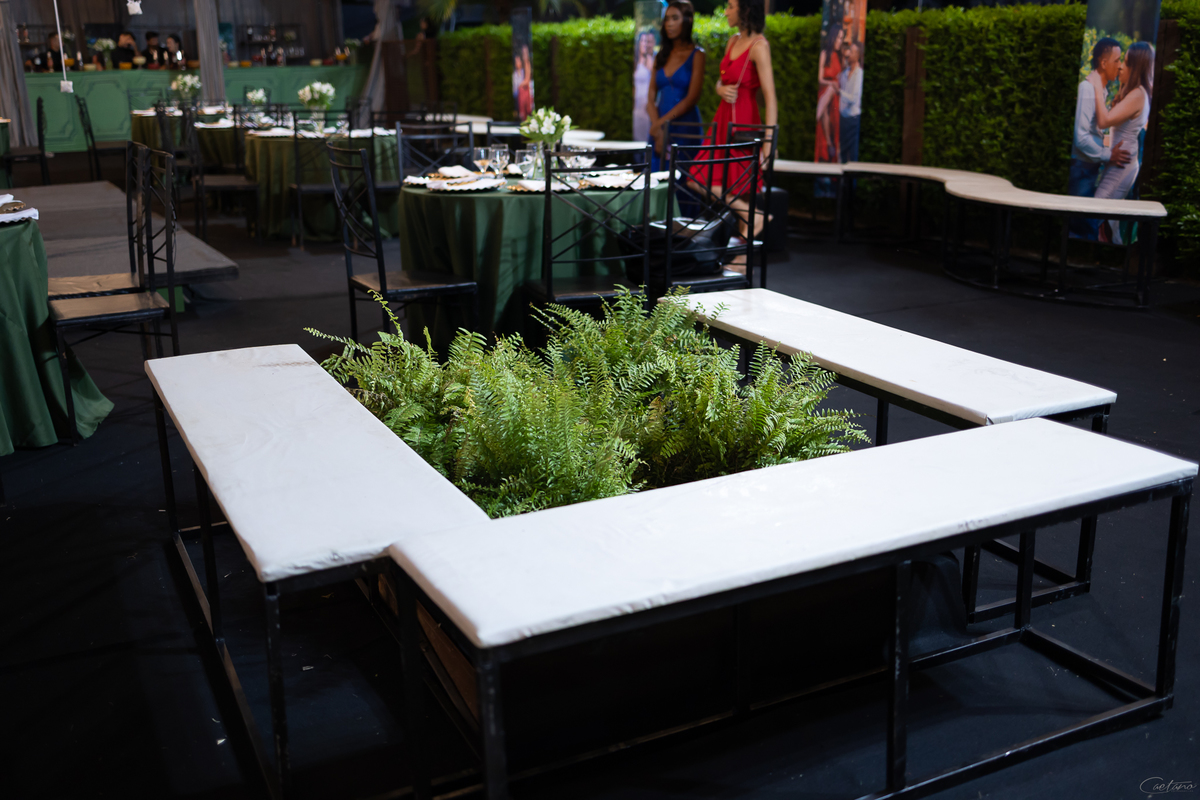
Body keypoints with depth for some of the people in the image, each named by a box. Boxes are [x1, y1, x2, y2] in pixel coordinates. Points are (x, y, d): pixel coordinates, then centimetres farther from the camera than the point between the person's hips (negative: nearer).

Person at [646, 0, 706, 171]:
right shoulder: (661, 56, 15)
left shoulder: (696, 54, 0)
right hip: (659, 128, 5)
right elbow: (650, 98, 8)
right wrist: (658, 130, -8)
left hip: (685, 125, -5)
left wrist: (661, 122, -12)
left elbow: (692, 98, -9)